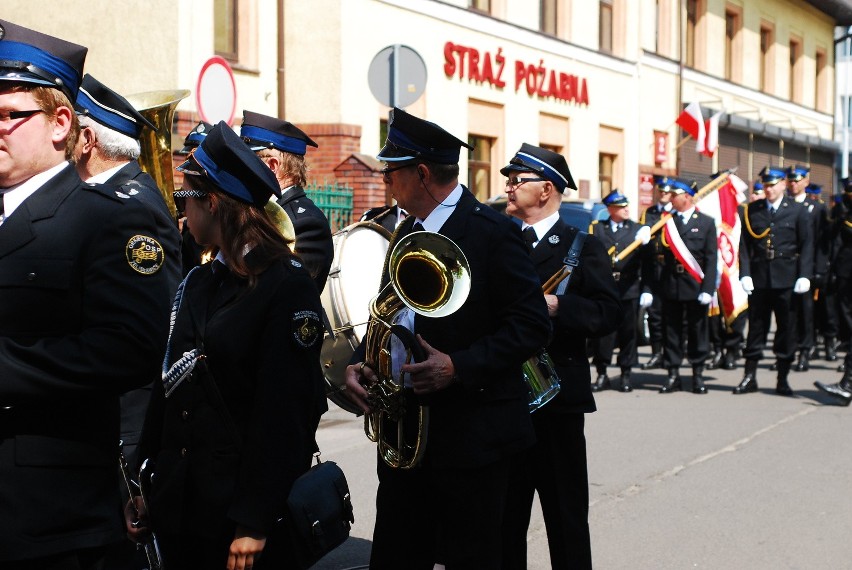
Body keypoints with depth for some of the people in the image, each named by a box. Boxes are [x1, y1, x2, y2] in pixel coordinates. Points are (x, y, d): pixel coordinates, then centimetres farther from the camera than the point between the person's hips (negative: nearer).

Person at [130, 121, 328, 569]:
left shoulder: (288, 286, -12)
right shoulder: (197, 283, 10)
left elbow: (283, 412, -16)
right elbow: (168, 386, 10)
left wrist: (255, 523, -18)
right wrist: (144, 490, 7)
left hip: (244, 507, -6)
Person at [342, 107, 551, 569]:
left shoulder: (492, 232, -11)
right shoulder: (406, 233, 14)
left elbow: (532, 324, -15)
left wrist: (458, 366, -25)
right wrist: (360, 363, 0)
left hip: (472, 437, -7)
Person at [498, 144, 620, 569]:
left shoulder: (581, 245, -3)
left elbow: (609, 314, -13)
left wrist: (555, 305, -25)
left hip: (556, 395, -5)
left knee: (566, 517, 5)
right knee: (504, 515, 13)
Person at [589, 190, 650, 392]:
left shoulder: (637, 229, 10)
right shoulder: (596, 228, 9)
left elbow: (646, 261, 4)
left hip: (628, 290, 1)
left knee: (628, 333, 4)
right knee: (601, 332, 0)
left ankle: (626, 375, 14)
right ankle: (602, 375, 10)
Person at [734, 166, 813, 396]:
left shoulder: (797, 211, 3)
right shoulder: (752, 210, 7)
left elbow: (806, 245, 0)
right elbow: (744, 245, 5)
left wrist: (804, 276, -8)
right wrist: (745, 274, -5)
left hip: (786, 279, -1)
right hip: (759, 278, 1)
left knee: (786, 327, 4)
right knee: (756, 326, 5)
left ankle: (783, 379, 13)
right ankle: (750, 377, 11)